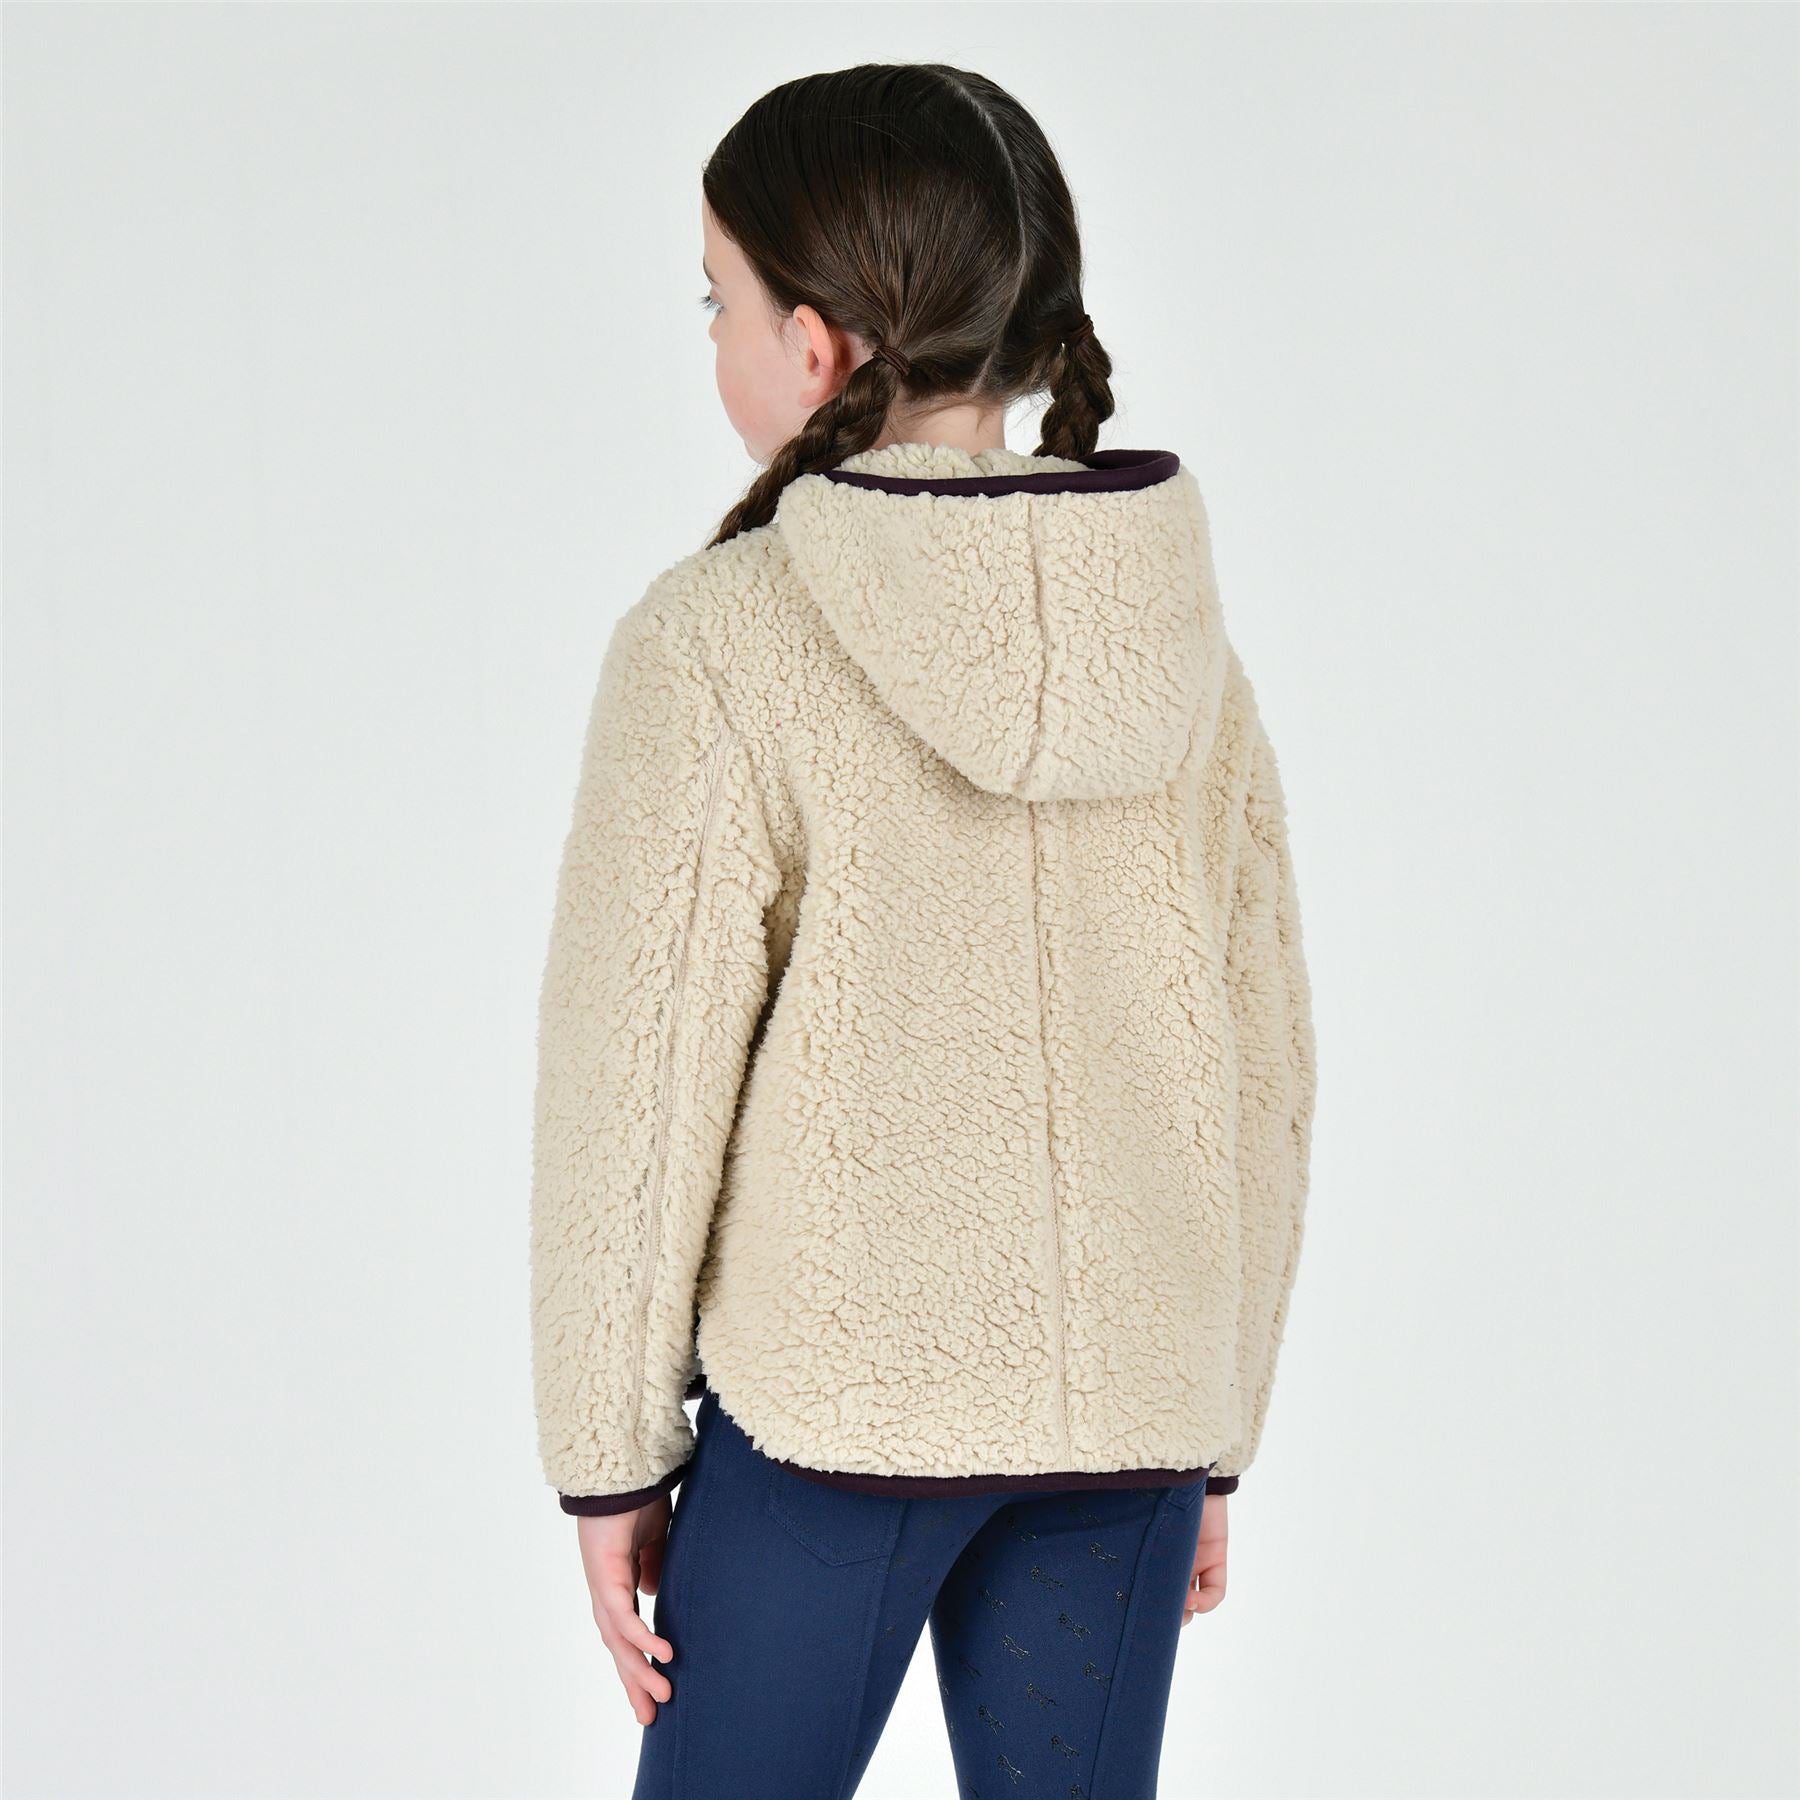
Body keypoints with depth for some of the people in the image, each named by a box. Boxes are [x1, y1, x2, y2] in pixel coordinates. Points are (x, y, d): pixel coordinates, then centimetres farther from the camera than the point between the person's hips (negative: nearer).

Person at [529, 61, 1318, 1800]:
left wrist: (607, 1458, 0)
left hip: (833, 1397, -4)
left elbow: (640, 1084, -10)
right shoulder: (1177, 632, 2)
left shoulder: (719, 642, -12)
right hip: (1128, 1403, 4)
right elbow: (1265, 1056, 7)